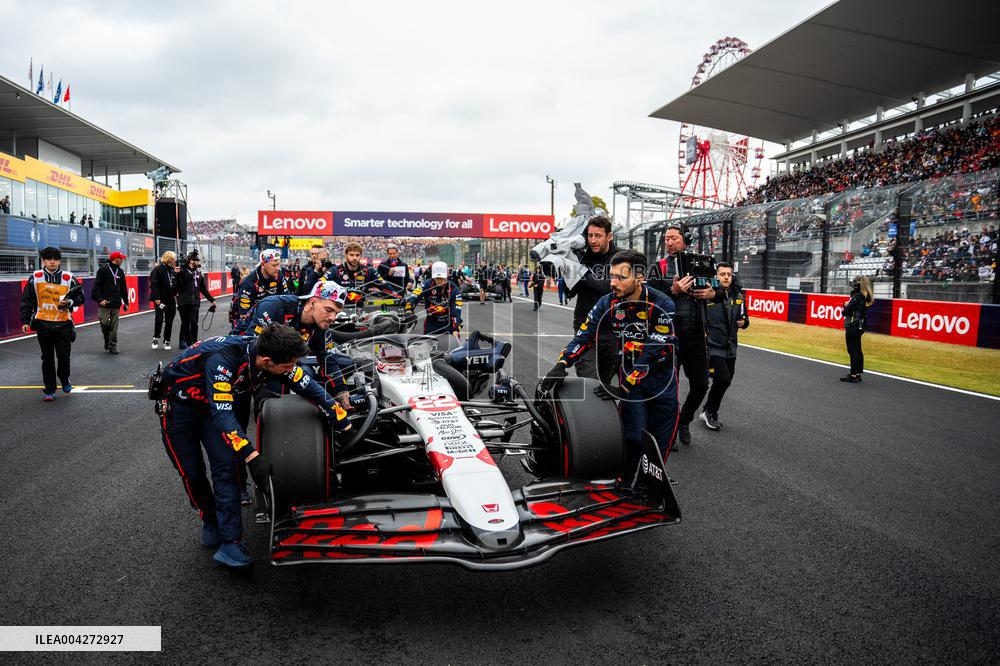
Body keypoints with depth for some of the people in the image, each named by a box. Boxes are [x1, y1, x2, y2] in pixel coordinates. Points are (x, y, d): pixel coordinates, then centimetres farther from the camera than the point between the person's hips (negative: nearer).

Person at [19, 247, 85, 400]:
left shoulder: (69, 278, 0)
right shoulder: (35, 278, 2)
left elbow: (80, 297, 6)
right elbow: (27, 300, 7)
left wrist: (69, 302, -14)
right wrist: (25, 321, 2)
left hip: (63, 324, -1)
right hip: (43, 324, 1)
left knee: (64, 355, -3)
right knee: (47, 358, 7)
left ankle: (64, 379, 27)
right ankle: (49, 390, 15)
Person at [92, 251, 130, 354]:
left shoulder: (120, 271, 14)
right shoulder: (104, 269, -3)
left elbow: (123, 288, 20)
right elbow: (97, 286, -7)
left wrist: (126, 302, 17)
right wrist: (100, 299, -16)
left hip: (116, 303, 5)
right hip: (105, 303, -5)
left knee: (114, 326, 4)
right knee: (104, 323, -8)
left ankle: (113, 345, 10)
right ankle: (107, 341, 14)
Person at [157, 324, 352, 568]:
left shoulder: (273, 357, -22)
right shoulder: (222, 358, -41)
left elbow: (311, 388, -14)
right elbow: (222, 413, -44)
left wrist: (346, 428, -13)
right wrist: (252, 456, -50)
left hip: (212, 404, 5)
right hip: (178, 402, -4)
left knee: (225, 465, -11)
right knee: (192, 472, 0)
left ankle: (229, 543, -11)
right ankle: (209, 518, 28)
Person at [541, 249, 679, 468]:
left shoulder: (662, 305, -22)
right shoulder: (608, 303, -9)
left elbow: (655, 352, -27)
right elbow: (584, 335, -11)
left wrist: (623, 388, -32)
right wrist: (562, 364, -30)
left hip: (661, 374, -1)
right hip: (629, 372, 1)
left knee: (662, 438, 8)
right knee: (634, 437, -6)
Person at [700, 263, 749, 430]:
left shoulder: (738, 296, 5)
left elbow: (744, 316, 17)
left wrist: (744, 322, -3)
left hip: (730, 348, 7)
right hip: (712, 347, -7)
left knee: (725, 381, 13)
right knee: (723, 380, -15)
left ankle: (710, 413, 31)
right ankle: (709, 412, 8)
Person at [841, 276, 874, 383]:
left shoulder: (857, 297, -18)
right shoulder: (866, 297, 11)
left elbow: (847, 311, -19)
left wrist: (846, 306, 0)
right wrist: (847, 306, 0)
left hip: (853, 327, -10)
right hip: (860, 326, 10)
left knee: (853, 351, -5)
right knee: (857, 350, 15)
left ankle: (853, 375, -3)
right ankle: (858, 373, 21)